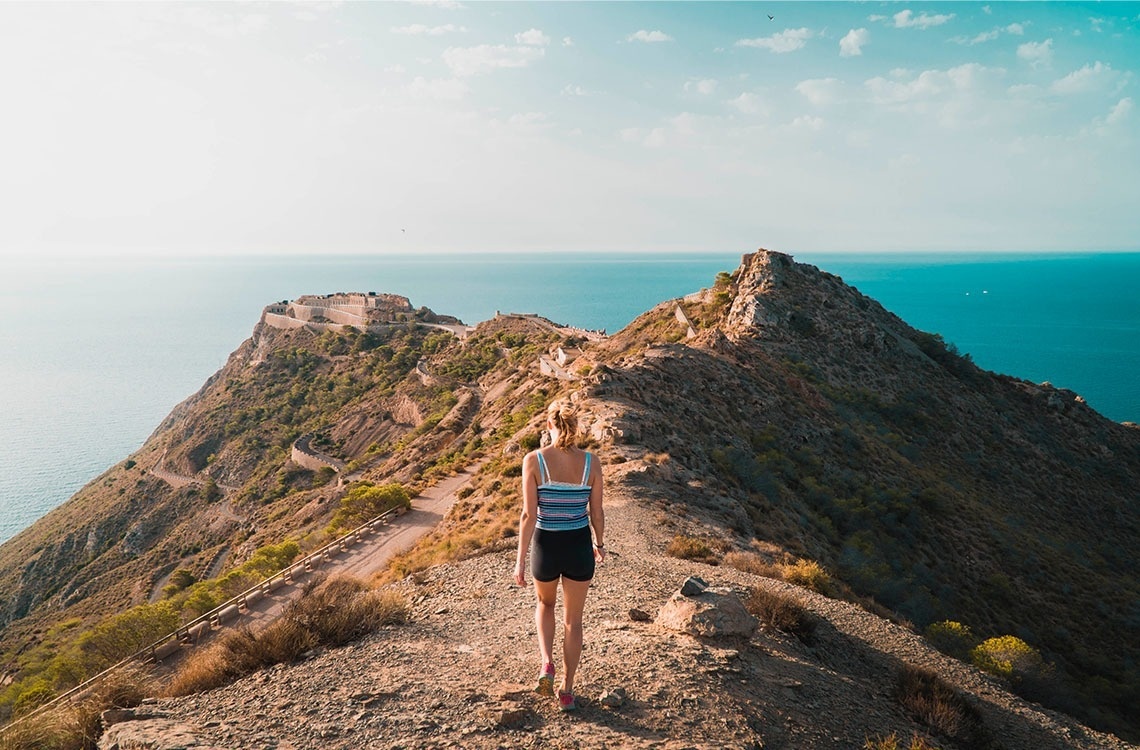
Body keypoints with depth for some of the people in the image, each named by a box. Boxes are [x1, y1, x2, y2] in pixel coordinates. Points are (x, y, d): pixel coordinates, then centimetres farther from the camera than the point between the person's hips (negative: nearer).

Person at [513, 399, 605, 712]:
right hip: (579, 547, 1)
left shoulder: (533, 460, -13)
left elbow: (529, 515, -14)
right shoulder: (591, 462, -8)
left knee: (545, 604, 30)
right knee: (573, 620, 19)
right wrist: (599, 545, 17)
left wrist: (520, 560, -7)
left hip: (545, 547, -1)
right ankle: (566, 691, 24)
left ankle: (547, 663, 10)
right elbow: (597, 514, -2)